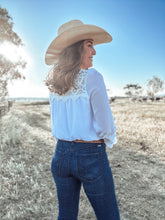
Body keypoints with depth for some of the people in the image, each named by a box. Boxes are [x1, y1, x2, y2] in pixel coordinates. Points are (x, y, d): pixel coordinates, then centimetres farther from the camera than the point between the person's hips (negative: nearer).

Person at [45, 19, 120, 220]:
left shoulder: (53, 83, 4)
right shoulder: (92, 77, -15)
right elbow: (104, 124, -14)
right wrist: (109, 140, 5)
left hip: (61, 153, 6)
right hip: (91, 156, -6)